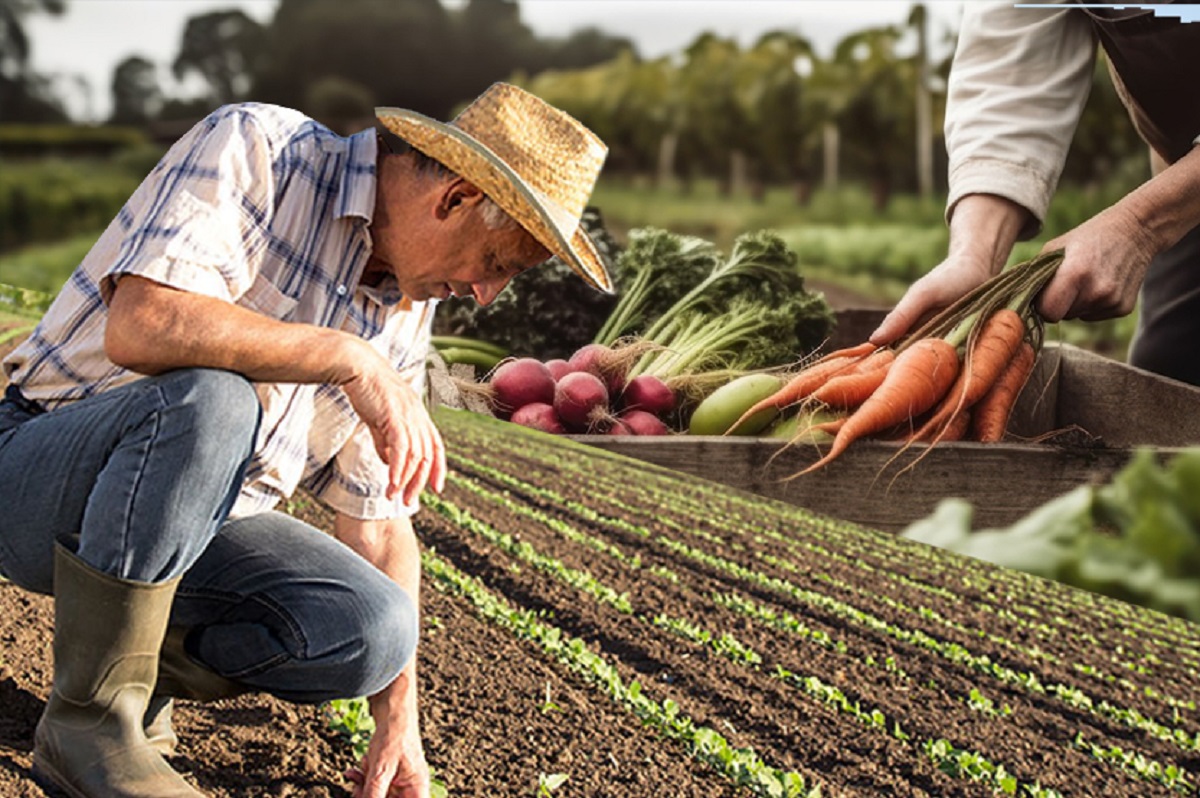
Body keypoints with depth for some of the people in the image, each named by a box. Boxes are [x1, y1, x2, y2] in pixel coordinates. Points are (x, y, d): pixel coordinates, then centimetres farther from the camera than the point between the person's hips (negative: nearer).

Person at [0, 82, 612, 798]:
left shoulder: (407, 313, 3)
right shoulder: (250, 149, -17)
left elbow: (378, 521, 6)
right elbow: (138, 324, -32)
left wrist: (399, 723, 3)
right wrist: (350, 360, -30)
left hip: (197, 524, 6)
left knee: (376, 633, -19)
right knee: (211, 399, -37)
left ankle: (148, 659, 7)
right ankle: (90, 714, -20)